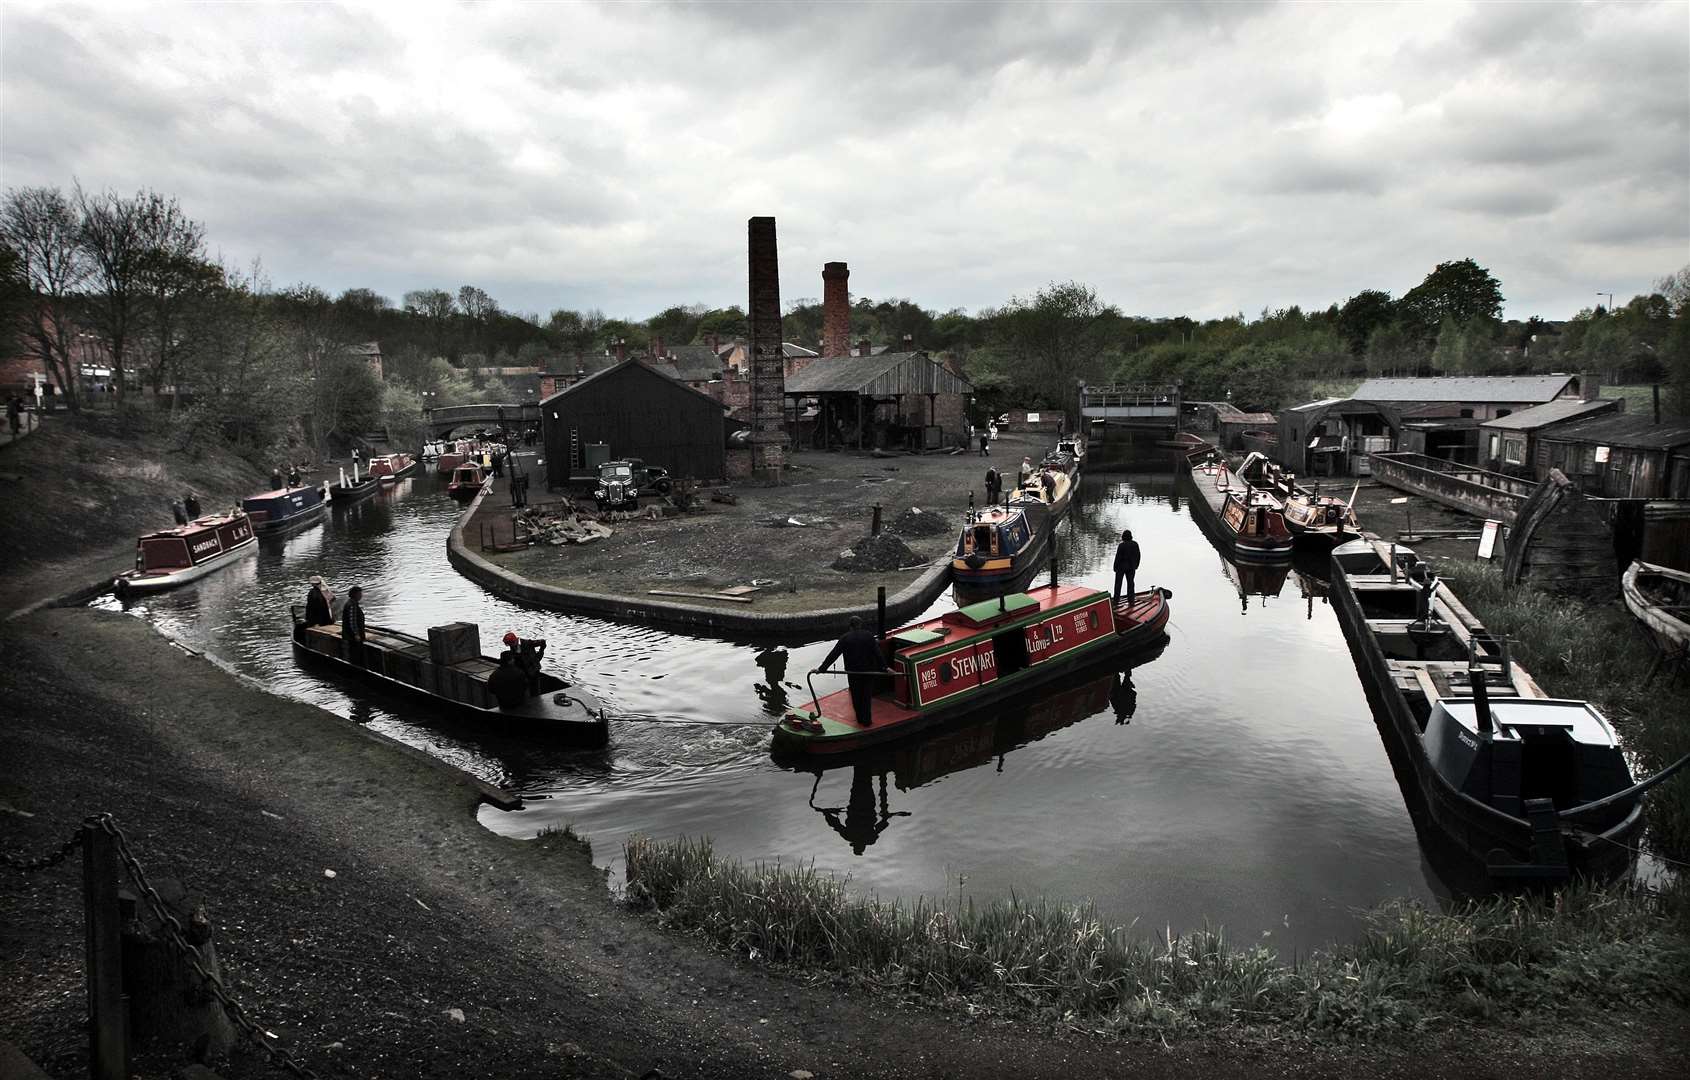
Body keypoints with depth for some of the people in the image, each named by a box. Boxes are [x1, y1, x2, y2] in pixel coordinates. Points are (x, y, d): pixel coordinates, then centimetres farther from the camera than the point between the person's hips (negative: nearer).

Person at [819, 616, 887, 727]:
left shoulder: (845, 638, -6)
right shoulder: (868, 636, -5)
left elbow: (833, 655, -8)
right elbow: (878, 653, -8)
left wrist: (822, 668, -6)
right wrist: (884, 667, -5)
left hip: (853, 672, 0)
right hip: (868, 671, 0)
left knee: (856, 695, 16)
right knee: (867, 695, 10)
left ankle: (860, 718, 24)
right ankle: (866, 720, 13)